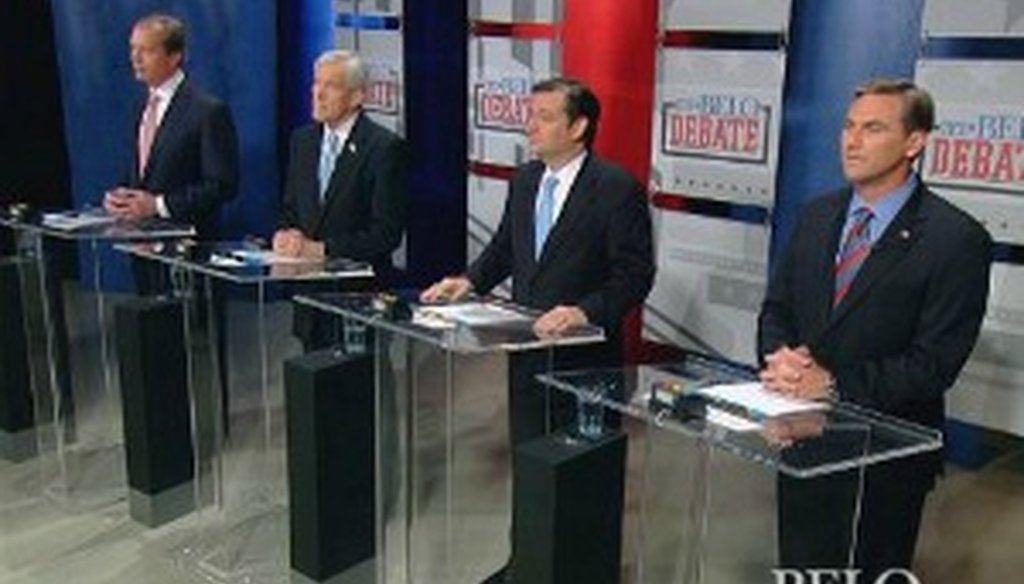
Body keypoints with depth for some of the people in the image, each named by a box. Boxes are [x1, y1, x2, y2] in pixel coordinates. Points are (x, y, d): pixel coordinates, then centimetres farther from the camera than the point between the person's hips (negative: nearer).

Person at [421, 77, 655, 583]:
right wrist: (470, 281, 3)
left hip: (584, 357, -6)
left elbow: (635, 274, -16)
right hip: (527, 351, 7)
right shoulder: (524, 181, 8)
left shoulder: (617, 189, -13)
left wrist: (585, 312, -27)